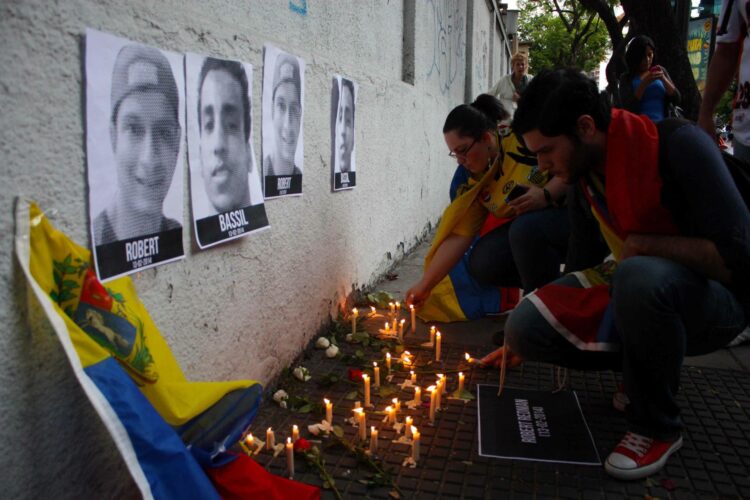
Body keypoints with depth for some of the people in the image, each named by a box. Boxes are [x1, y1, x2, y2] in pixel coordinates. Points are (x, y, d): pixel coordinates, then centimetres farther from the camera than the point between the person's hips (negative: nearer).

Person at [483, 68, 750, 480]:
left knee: (637, 277, -40)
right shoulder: (584, 176, -1)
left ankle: (657, 427, -14)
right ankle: (644, 370, 8)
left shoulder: (677, 145, -20)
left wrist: (639, 243, -24)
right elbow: (581, 268, 8)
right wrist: (525, 339, 9)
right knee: (523, 328, -15)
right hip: (635, 294, 6)